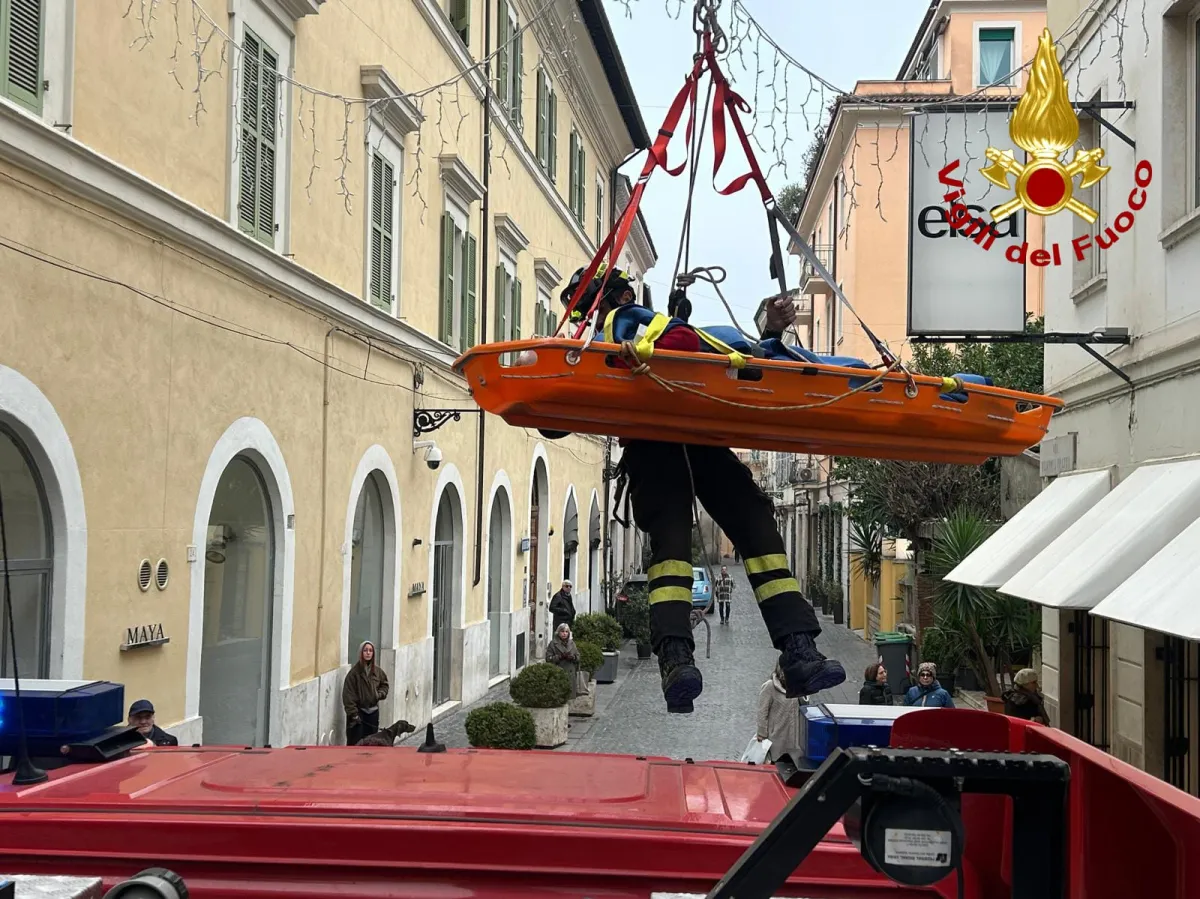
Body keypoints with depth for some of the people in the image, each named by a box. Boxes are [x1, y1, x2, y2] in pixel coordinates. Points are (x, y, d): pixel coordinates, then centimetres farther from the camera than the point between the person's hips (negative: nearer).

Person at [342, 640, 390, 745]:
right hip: (358, 711, -5)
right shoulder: (354, 672, -12)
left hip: (373, 712, 5)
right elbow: (349, 695, -12)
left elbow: (384, 684, 20)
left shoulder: (377, 671, 3)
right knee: (355, 743, -5)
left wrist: (380, 694, -1)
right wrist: (353, 713, -16)